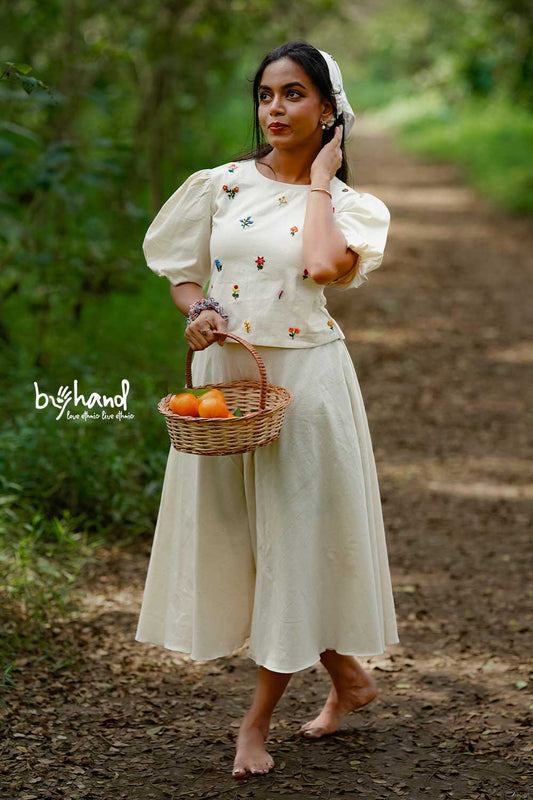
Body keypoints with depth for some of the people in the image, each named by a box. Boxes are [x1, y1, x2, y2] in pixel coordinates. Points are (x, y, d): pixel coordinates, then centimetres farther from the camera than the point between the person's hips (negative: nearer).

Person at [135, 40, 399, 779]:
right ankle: (347, 679, 28)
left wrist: (320, 179, -11)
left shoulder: (349, 205, -2)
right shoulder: (221, 185, 5)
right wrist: (197, 311, -10)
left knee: (293, 536, 0)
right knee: (237, 532, 9)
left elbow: (326, 265, -24)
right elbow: (181, 270, 12)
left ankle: (258, 720, 14)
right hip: (223, 371, 4)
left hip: (304, 378, -3)